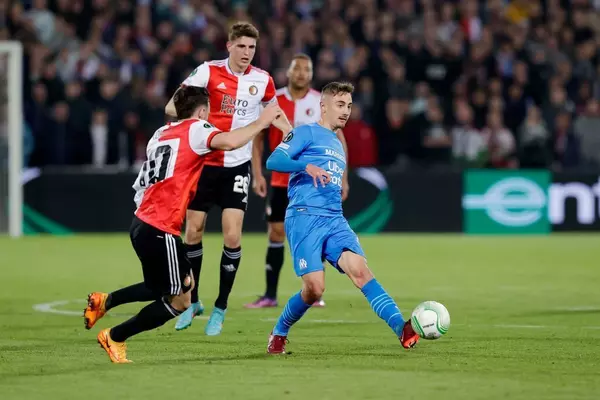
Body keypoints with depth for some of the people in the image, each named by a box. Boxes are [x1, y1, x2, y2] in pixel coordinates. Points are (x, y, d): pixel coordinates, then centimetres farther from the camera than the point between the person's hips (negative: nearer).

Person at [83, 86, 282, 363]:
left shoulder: (162, 133, 17)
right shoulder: (195, 129, -6)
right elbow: (228, 142, -26)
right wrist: (261, 123, -15)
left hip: (142, 223, 9)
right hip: (161, 231, -9)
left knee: (184, 285, 23)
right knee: (180, 301, 3)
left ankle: (105, 301, 20)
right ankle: (114, 338, 8)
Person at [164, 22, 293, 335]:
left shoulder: (262, 80, -1)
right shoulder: (208, 71, -8)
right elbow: (172, 107, -11)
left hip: (237, 167, 1)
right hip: (204, 163, 0)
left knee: (232, 237, -9)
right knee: (192, 232, 4)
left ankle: (220, 308, 5)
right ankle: (192, 302, 24)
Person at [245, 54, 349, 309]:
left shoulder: (322, 103, -3)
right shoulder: (273, 101, -1)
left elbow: (339, 139, 3)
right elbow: (257, 137, 6)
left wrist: (343, 177, -2)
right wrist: (257, 175, -2)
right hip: (281, 180, 1)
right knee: (276, 233, 0)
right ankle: (270, 295, 4)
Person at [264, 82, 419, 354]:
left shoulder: (338, 146, 27)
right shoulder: (307, 133, 5)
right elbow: (273, 161, -9)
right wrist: (307, 166, -22)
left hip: (334, 220, 6)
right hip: (304, 218, -6)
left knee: (359, 269, -19)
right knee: (314, 288, -15)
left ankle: (402, 328, -35)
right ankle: (278, 335, 11)